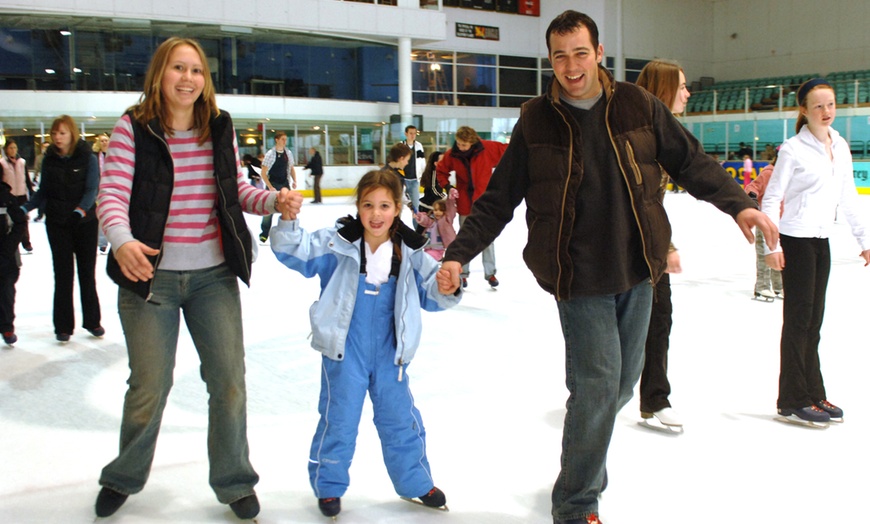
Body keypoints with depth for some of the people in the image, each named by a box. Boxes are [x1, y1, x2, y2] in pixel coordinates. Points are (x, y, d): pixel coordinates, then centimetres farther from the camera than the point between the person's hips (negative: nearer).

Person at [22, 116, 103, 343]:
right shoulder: (49, 160, 2)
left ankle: (92, 321, 19)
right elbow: (43, 192, 7)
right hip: (57, 224, 2)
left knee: (87, 273, 7)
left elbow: (91, 189, -14)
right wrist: (24, 208, -8)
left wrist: (81, 209, -32)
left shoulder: (87, 158, -6)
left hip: (85, 222, -2)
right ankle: (63, 326, 10)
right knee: (63, 274, 3)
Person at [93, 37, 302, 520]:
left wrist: (276, 200, -10)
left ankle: (235, 483, 26)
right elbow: (112, 195, -13)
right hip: (151, 276, -3)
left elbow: (239, 189, 9)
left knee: (229, 381, 5)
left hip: (214, 276, 3)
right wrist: (121, 241, -32)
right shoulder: (133, 128, -6)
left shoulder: (221, 128, 3)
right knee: (149, 387, 5)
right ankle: (123, 479, 34)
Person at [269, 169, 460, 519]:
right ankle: (328, 485, 29)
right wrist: (288, 220, -37)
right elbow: (296, 251, -18)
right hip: (344, 349, -2)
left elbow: (430, 293, 3)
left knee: (400, 418, 14)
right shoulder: (337, 243, -11)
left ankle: (416, 483, 34)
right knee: (339, 418, 7)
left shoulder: (409, 252, -3)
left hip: (389, 352, 3)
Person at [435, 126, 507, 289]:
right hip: (465, 203, 1)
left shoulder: (487, 148, -16)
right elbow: (441, 170, 6)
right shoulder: (452, 154, -9)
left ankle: (490, 272, 20)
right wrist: (446, 186, -6)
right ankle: (462, 273, 22)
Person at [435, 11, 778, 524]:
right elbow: (498, 200, 0)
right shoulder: (536, 121, -4)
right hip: (578, 276, -3)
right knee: (598, 383, -7)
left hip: (636, 272, 3)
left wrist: (739, 203, -4)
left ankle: (585, 457, 42)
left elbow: (693, 162, 7)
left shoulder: (639, 107, 0)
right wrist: (459, 252, -7)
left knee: (621, 382, 13)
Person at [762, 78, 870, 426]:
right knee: (799, 319, -3)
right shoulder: (793, 149, -9)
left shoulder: (841, 147, 10)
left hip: (822, 241, 6)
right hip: (796, 240, -6)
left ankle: (813, 394, 20)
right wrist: (771, 245, -17)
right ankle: (792, 401, 6)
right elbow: (771, 199, -10)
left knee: (814, 319, 11)